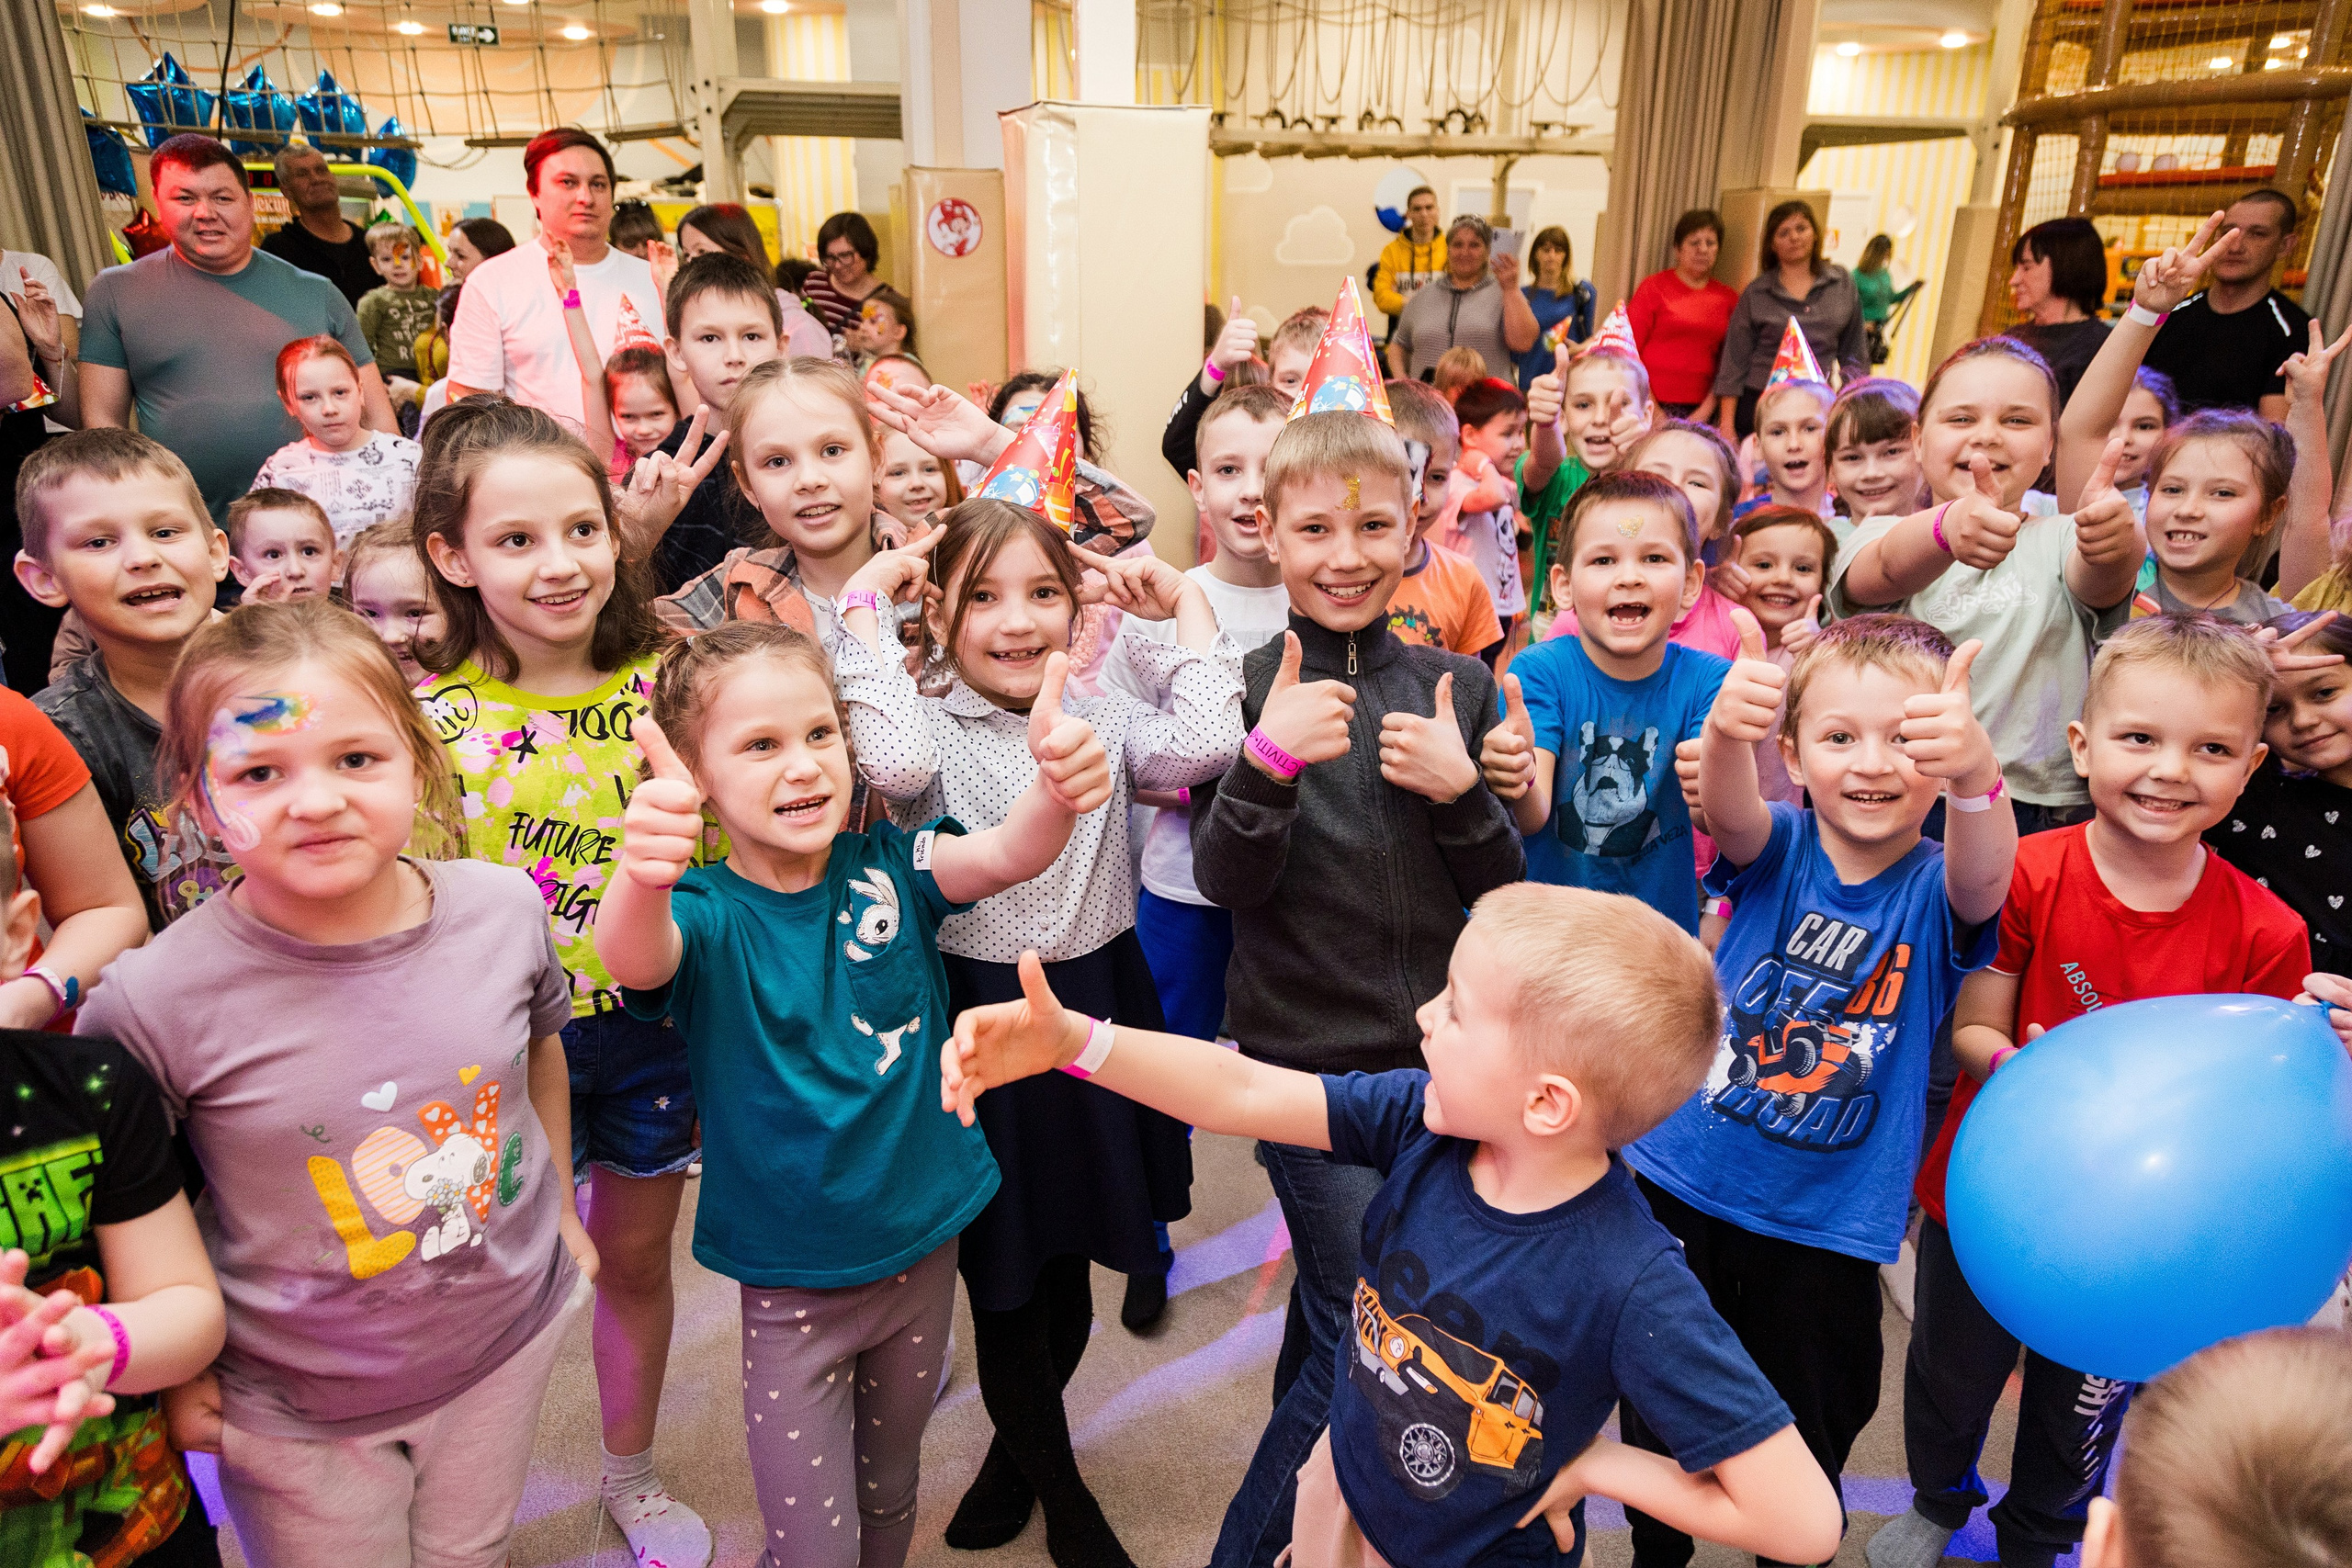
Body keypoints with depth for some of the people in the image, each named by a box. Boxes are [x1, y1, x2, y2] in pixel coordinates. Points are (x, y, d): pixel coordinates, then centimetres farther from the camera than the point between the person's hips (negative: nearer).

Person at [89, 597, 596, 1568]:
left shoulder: (505, 910, -15)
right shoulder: (155, 1001, -24)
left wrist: (560, 1205, 13)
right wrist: (176, 1372, -3)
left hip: (510, 1341, 3)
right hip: (297, 1412, -2)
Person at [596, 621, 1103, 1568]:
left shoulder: (887, 869, -9)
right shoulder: (705, 912, -16)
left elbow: (1007, 856, -26)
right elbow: (633, 959, -39)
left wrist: (1057, 786, -50)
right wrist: (643, 874, -63)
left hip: (923, 1247, 3)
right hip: (789, 1285, -2)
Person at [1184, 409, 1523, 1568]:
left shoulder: (1456, 687, 3)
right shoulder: (1242, 689, -5)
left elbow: (1507, 889, 2)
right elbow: (1225, 882, -14)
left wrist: (1459, 789, -16)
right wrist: (1270, 760, -30)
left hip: (1439, 1051, 4)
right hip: (1307, 1060, -3)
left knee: (1341, 1311, 18)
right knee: (1366, 1332, 1)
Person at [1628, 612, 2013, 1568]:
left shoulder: (1938, 887, -9)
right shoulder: (1778, 850, -7)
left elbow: (1981, 878, -33)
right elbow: (1728, 809, -30)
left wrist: (1975, 775, -56)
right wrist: (1727, 729, -53)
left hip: (1827, 1226, 0)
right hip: (1683, 1184, 1)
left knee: (1810, 1432, 18)